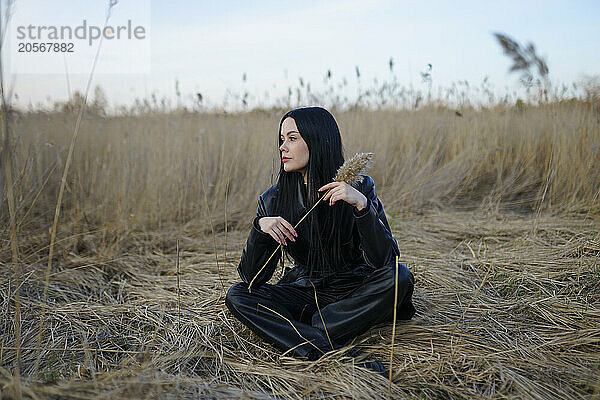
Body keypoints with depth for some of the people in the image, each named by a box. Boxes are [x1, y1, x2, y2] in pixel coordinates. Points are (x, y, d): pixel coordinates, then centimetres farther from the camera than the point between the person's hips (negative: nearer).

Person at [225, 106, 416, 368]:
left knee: (399, 276, -30)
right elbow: (252, 276, -8)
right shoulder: (273, 200, -5)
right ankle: (340, 357, -33)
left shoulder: (359, 187, -11)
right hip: (304, 293, 2)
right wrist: (260, 227, -25)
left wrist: (361, 204, -33)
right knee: (237, 296, -20)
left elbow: (384, 261, -21)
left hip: (354, 291, -2)